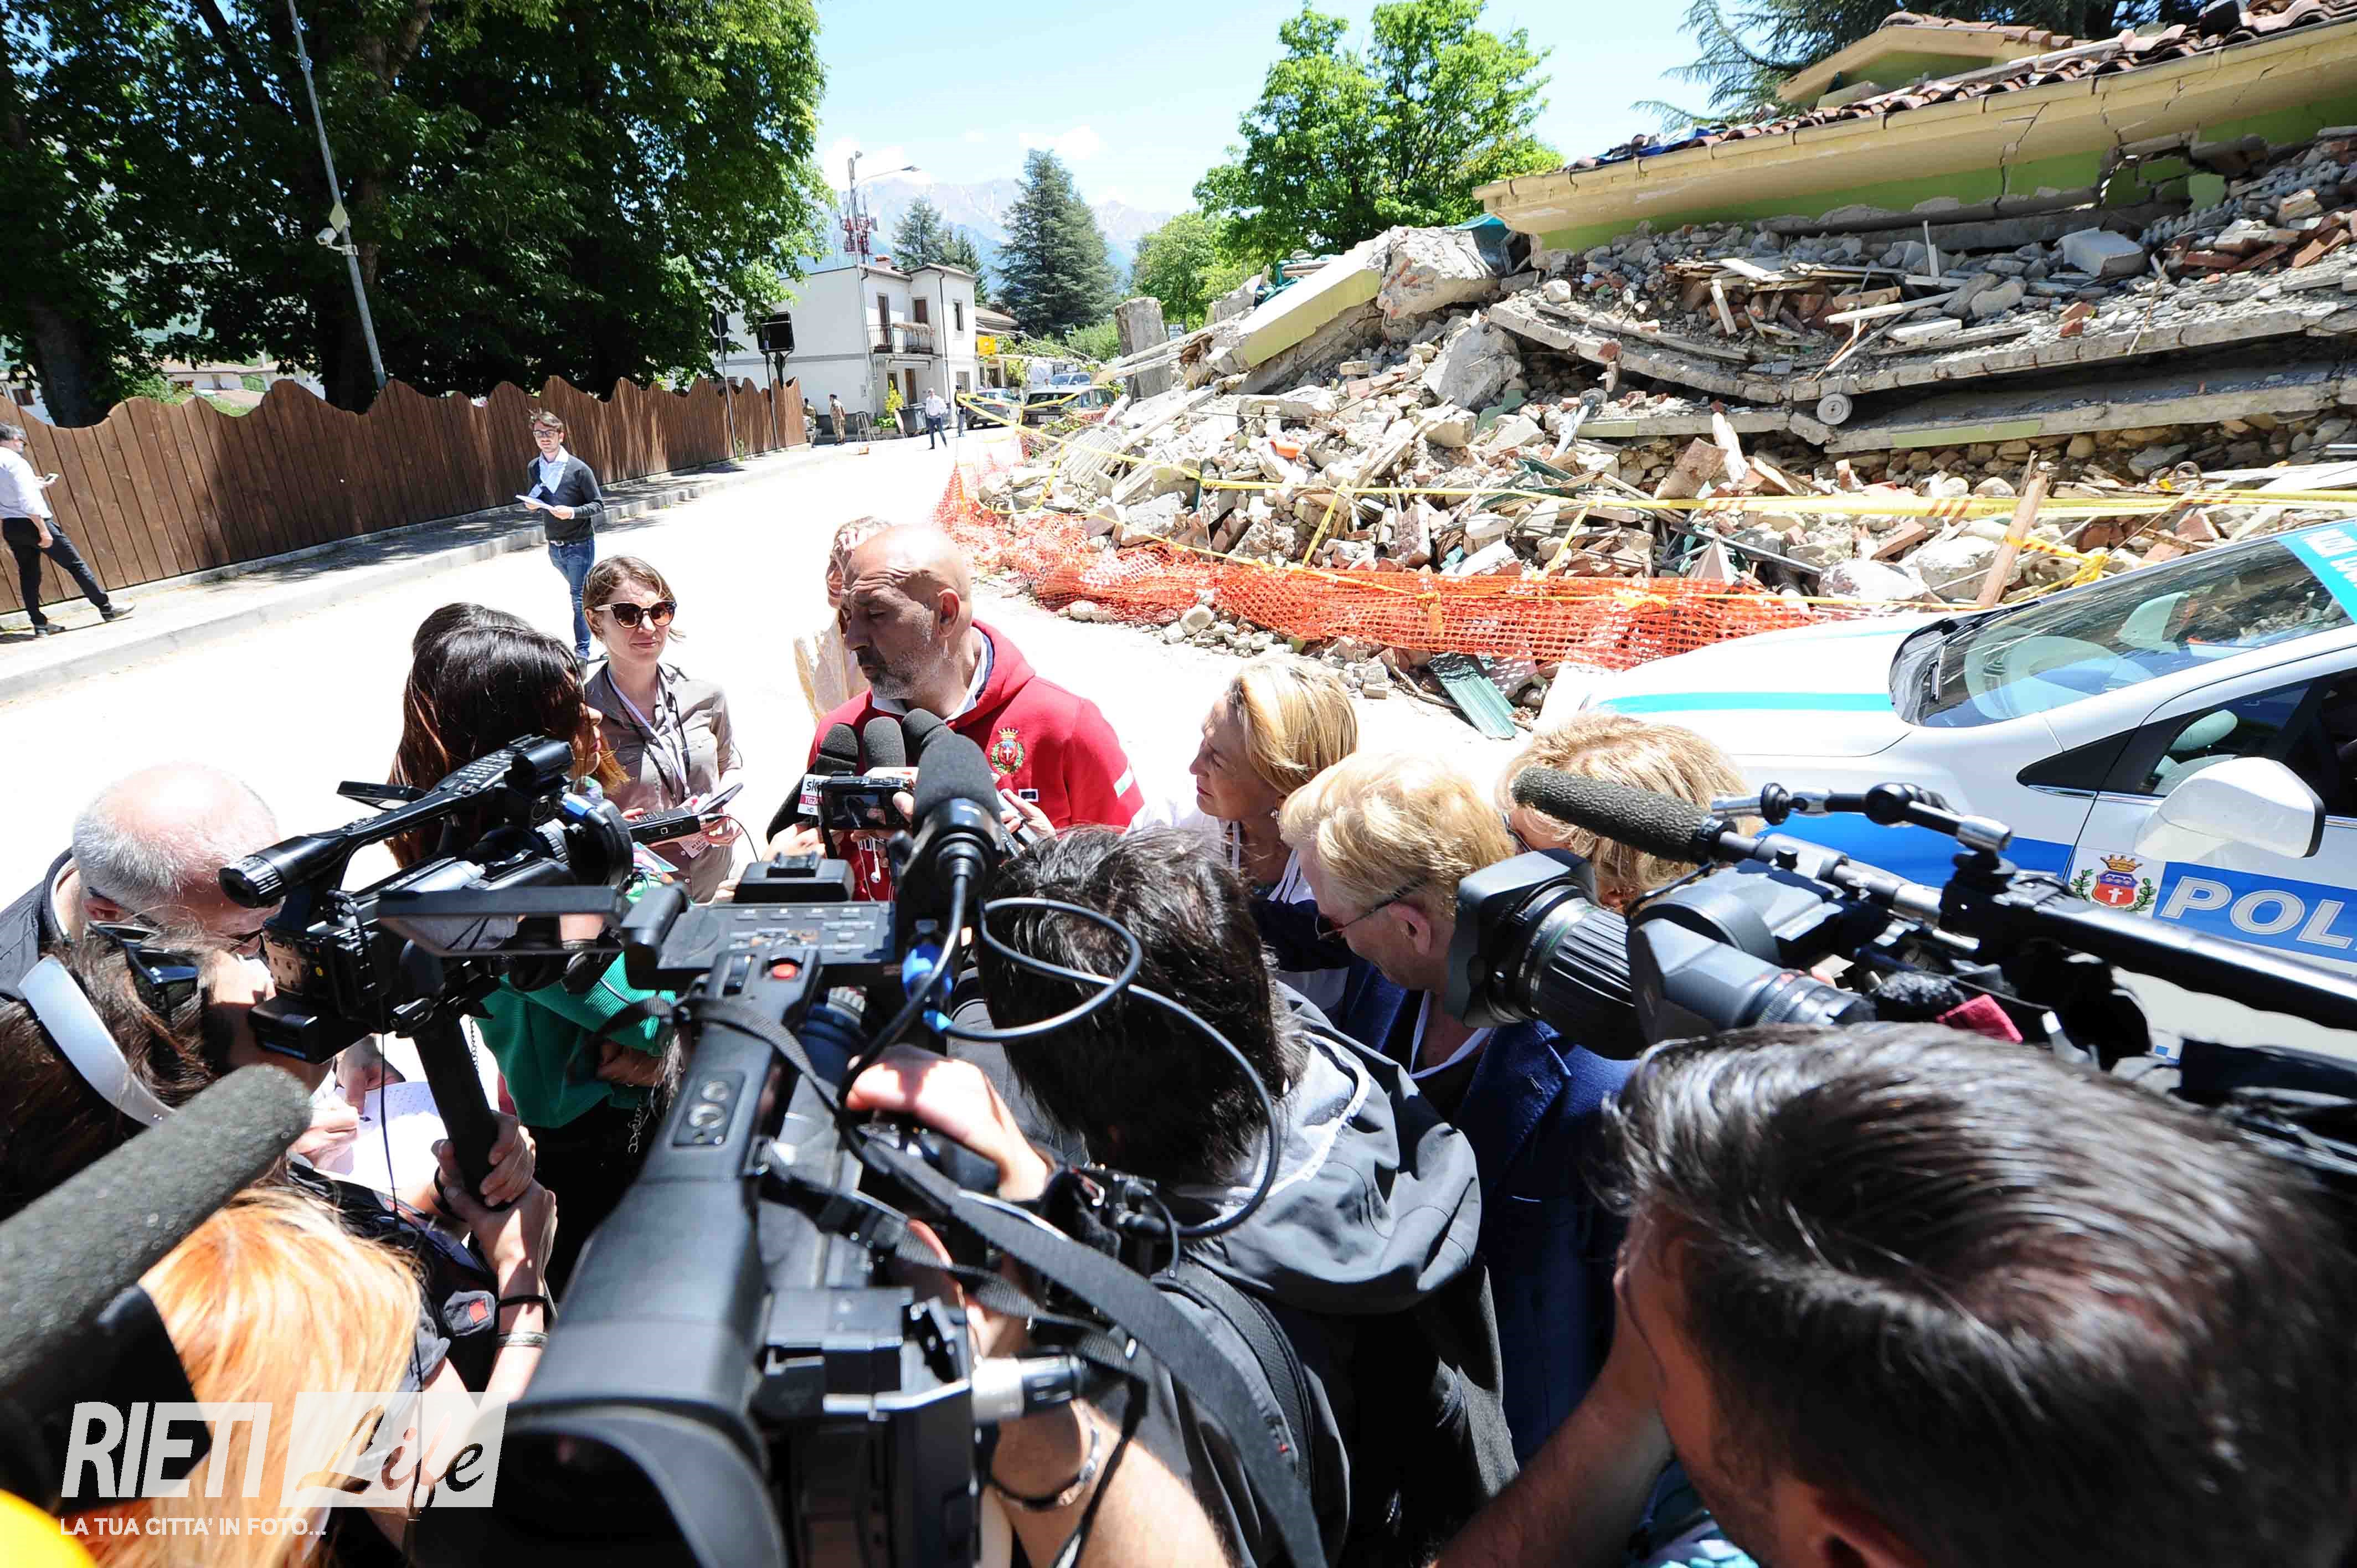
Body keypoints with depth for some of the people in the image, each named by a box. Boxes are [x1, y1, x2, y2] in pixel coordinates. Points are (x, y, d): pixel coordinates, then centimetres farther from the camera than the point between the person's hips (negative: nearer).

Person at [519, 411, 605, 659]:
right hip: (554, 546, 5)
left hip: (579, 544, -5)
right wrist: (530, 505, -7)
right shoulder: (533, 468, 4)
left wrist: (572, 512, -25)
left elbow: (598, 505, -8)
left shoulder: (579, 469, -11)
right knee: (580, 593, 19)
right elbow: (531, 501, 17)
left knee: (579, 597, -7)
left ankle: (582, 651, -2)